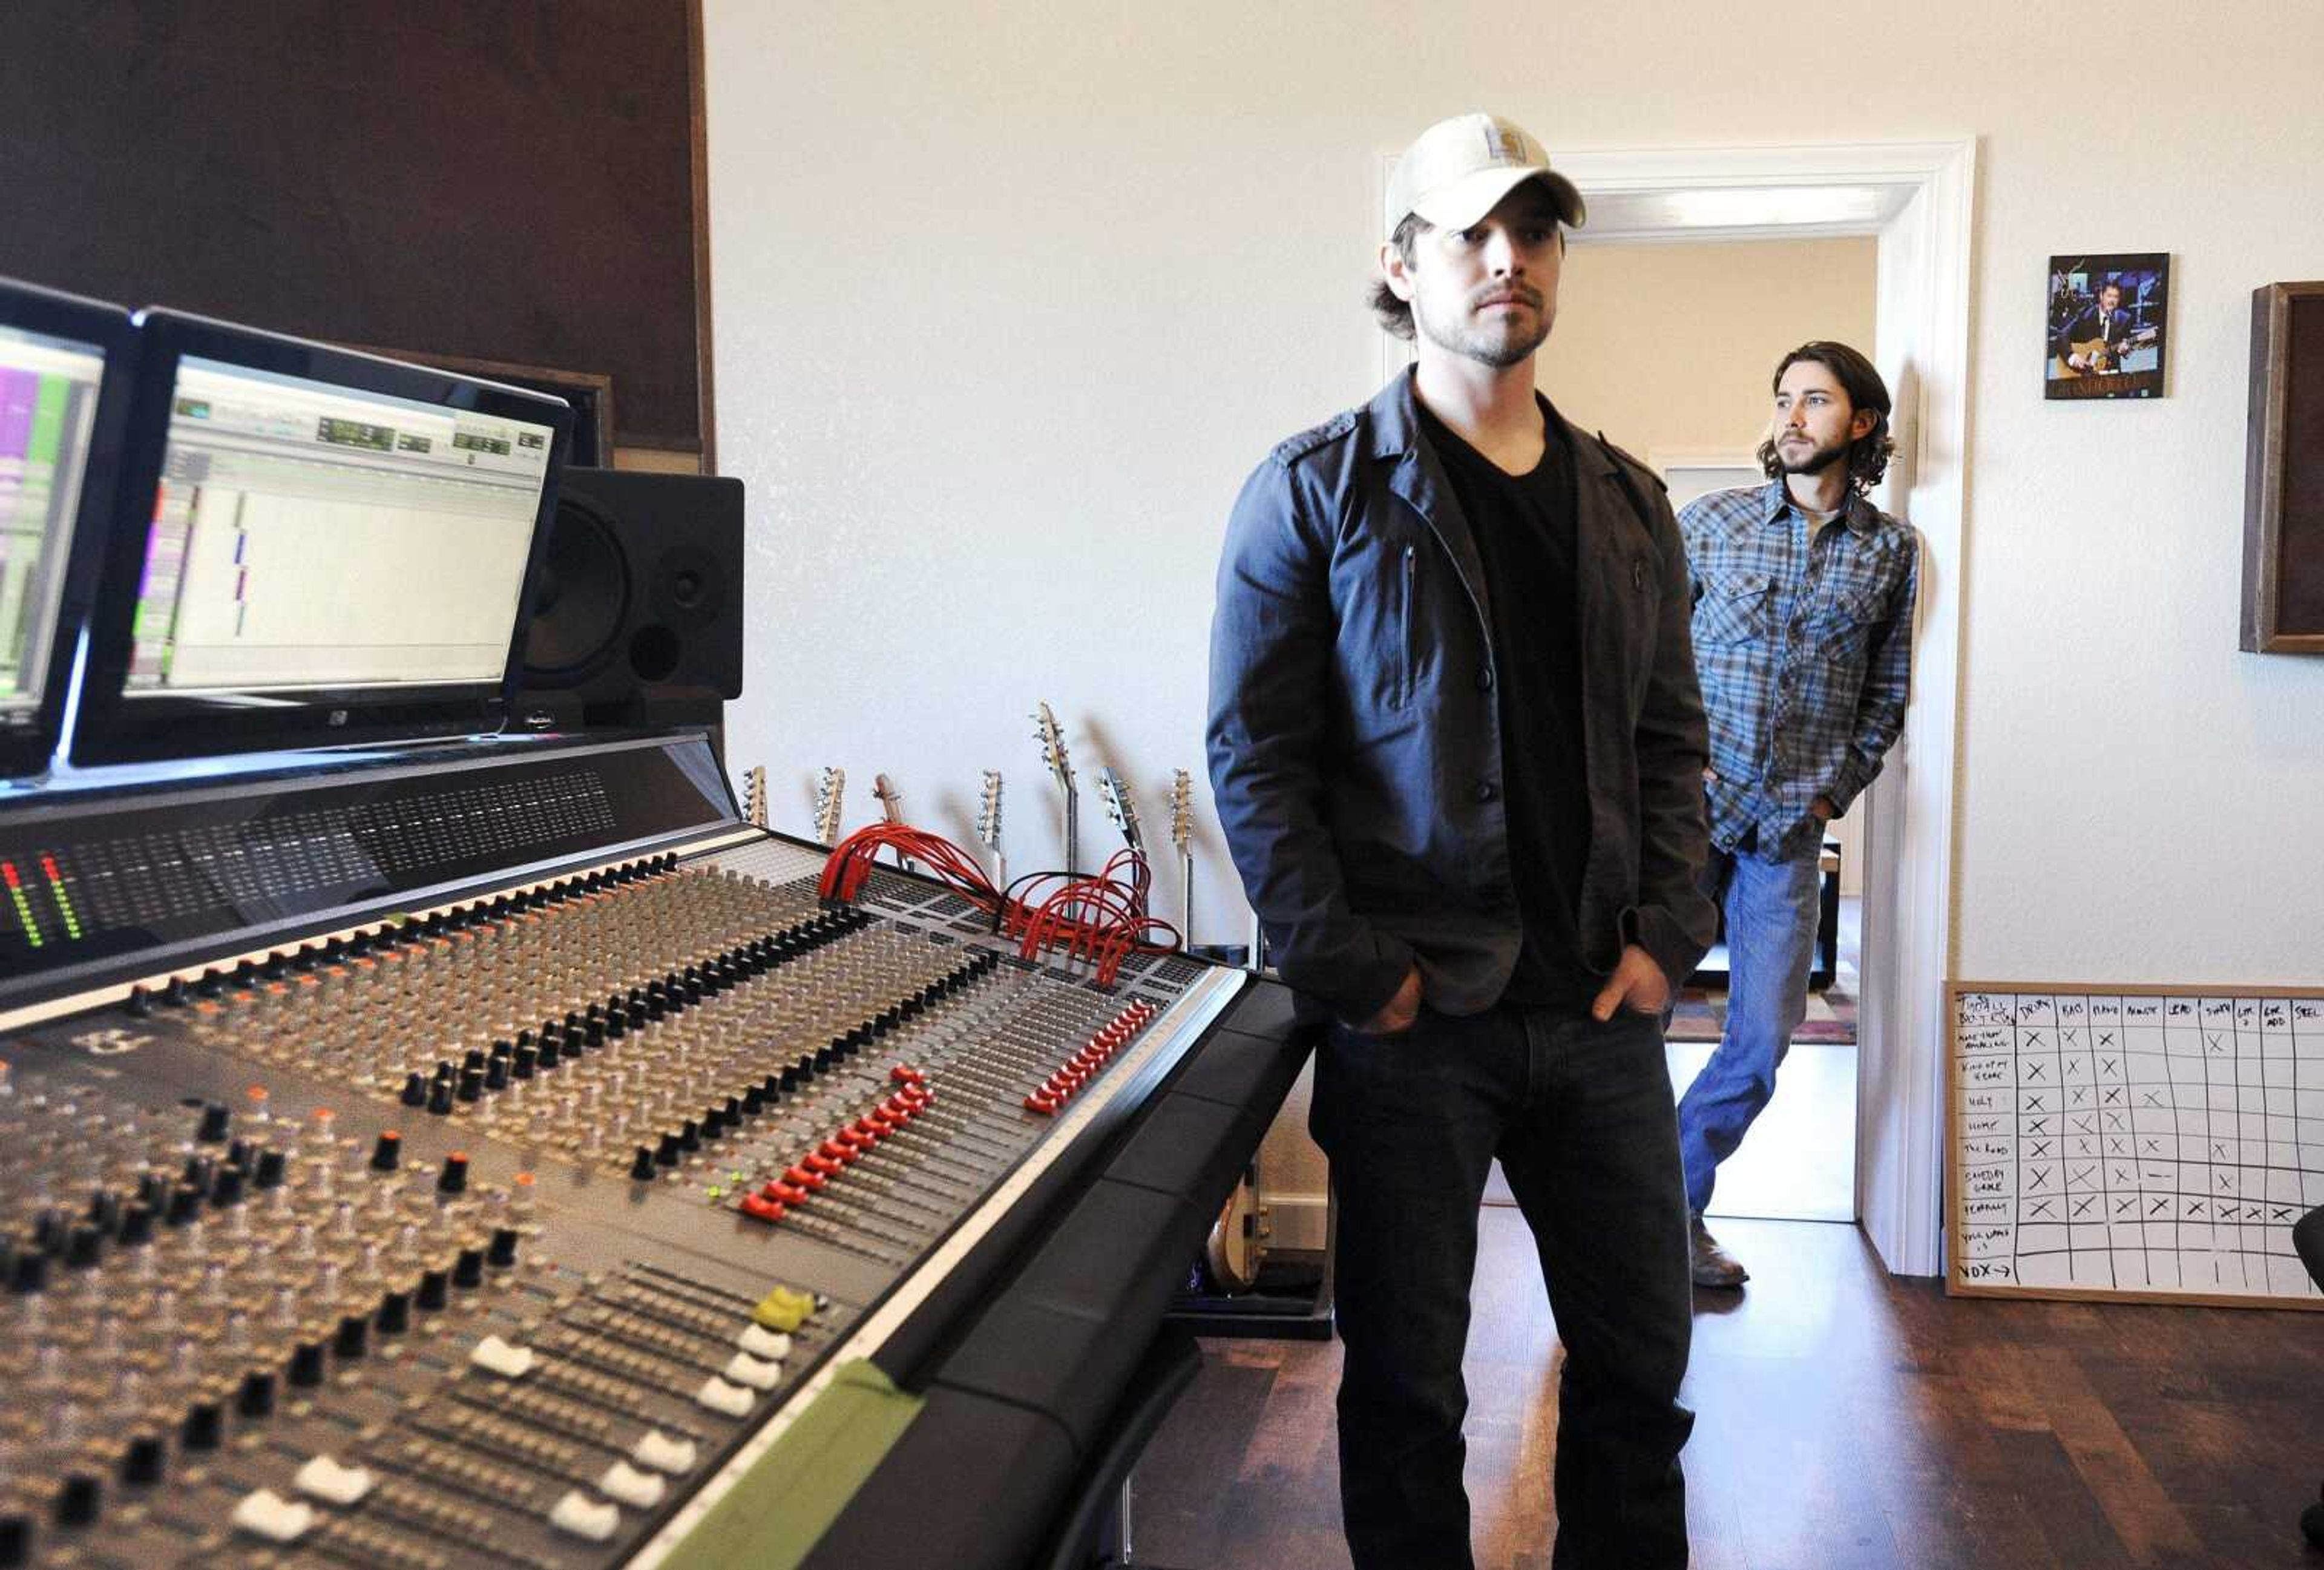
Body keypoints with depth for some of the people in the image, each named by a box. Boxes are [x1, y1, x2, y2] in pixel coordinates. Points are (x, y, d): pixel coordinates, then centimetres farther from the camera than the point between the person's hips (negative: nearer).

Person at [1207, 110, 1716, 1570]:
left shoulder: (1628, 505, 11)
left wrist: (1666, 933, 1)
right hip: (1415, 1016, -4)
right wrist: (1351, 969, -13)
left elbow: (1672, 737, 14)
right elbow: (1254, 759, -7)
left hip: (1603, 1010, 5)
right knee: (1405, 1388, 9)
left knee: (1641, 1367, 15)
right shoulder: (1314, 495, -4)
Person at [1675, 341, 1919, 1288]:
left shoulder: (1890, 550, 7)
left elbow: (1887, 690, 12)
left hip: (1788, 828, 1)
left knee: (1764, 1041, 0)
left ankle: (1672, 1206, 20)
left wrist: (1836, 789, 2)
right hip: (1685, 807, -1)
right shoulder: (1710, 521, 3)